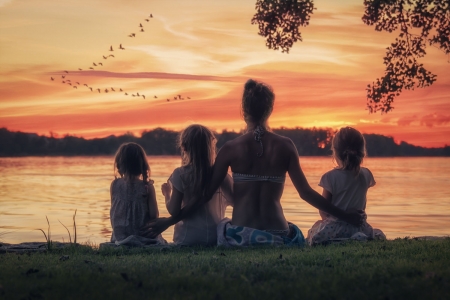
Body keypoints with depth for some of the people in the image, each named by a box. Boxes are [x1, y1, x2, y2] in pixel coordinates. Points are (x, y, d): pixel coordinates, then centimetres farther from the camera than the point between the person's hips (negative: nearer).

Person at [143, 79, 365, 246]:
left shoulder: (231, 148, -3)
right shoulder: (284, 146, -1)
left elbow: (205, 195, -2)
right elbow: (306, 193, 0)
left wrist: (168, 221, 8)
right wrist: (345, 216, 10)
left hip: (240, 236, -1)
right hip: (277, 236, 1)